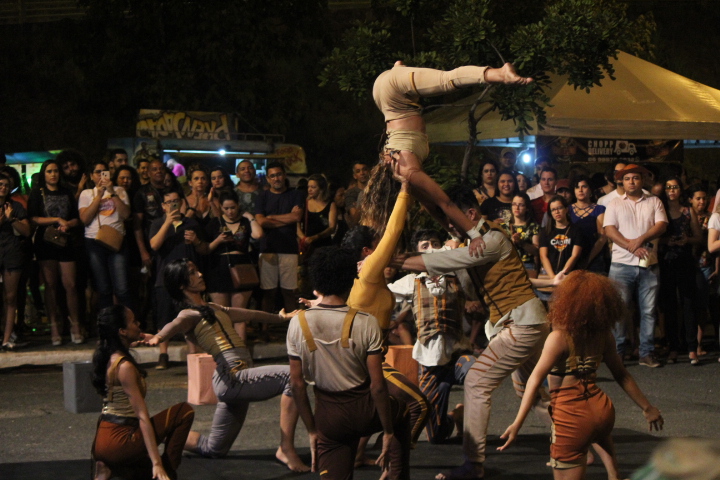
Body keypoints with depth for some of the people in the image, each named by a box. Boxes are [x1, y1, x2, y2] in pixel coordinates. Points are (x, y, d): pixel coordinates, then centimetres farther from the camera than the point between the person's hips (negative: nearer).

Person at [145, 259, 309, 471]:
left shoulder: (214, 309, 22)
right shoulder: (189, 314, -4)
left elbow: (250, 315, 36)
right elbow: (175, 325, -27)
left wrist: (281, 317, 49)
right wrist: (158, 337, -50)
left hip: (238, 380, 9)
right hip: (232, 378, -9)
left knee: (213, 449, 15)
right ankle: (286, 449, -27)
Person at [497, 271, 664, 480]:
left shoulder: (558, 338, -15)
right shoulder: (603, 335, 1)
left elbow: (536, 379, -21)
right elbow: (622, 375, 11)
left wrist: (517, 424, -25)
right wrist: (647, 407, 23)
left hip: (572, 417, -6)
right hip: (602, 409, 6)